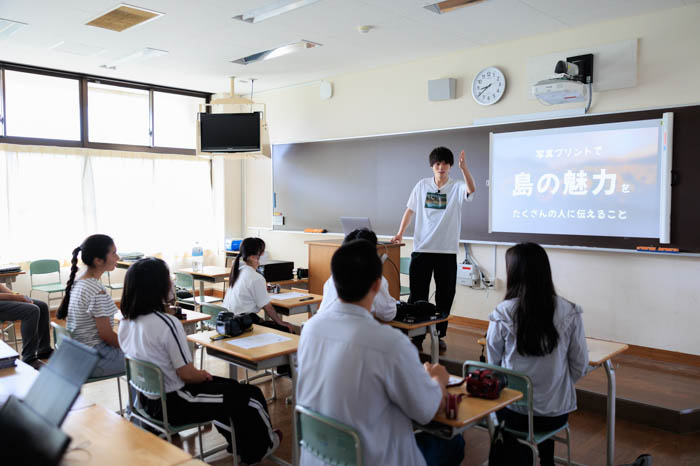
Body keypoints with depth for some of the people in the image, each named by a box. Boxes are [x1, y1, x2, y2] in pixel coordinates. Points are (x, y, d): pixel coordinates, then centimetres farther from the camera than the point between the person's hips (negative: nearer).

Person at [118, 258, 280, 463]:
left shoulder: (125, 323, -2)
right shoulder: (167, 323, -29)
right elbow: (187, 374, -23)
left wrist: (199, 375, 12)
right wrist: (204, 375, 0)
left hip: (147, 399, 9)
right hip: (173, 404, -9)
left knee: (227, 386, 27)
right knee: (250, 396, 6)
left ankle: (238, 443, 42)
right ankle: (261, 447, 31)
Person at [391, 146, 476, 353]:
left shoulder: (456, 187, -1)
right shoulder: (422, 185, 5)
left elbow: (471, 190, -24)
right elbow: (410, 210, 10)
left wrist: (464, 168, -39)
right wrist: (400, 233, 3)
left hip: (447, 251, -1)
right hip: (421, 249, 1)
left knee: (445, 297, 7)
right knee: (417, 295, 4)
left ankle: (439, 335, 22)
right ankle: (416, 336, 14)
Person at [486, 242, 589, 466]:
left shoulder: (503, 314, -16)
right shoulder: (569, 313, -12)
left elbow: (493, 362, -4)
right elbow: (580, 365, -3)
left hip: (515, 412, -1)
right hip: (557, 411, 2)